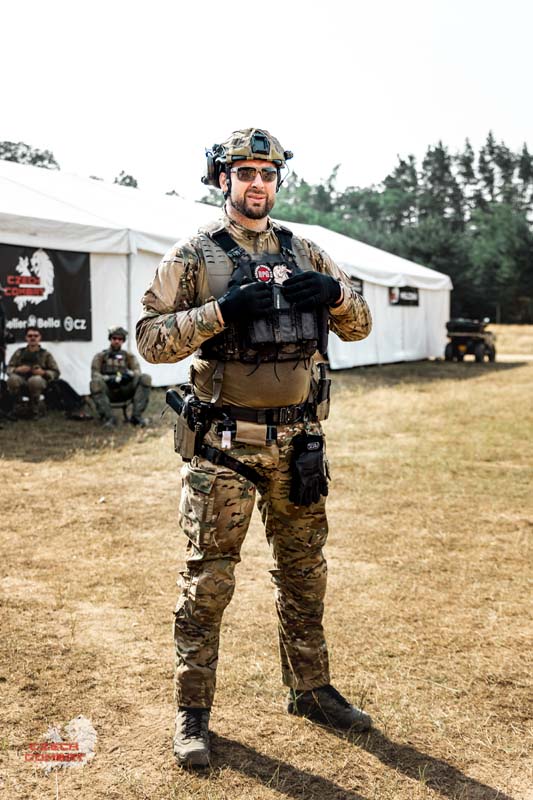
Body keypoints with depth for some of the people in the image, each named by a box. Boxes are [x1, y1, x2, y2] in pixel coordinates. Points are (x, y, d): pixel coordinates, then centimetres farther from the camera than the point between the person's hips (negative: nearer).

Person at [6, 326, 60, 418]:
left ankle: (35, 409, -13)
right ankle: (15, 406, -9)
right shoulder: (19, 352, 15)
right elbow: (9, 369, 12)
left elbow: (56, 373, 7)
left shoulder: (45, 354, 11)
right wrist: (17, 369, -10)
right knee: (13, 378, -33)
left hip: (38, 384, -1)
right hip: (21, 385, 1)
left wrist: (43, 373, -11)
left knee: (35, 380, -38)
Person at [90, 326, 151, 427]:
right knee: (95, 383, -36)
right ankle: (109, 418, -26)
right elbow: (94, 375, -3)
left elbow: (137, 372, 3)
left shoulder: (129, 356, 15)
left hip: (124, 391, 2)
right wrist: (110, 379, -21)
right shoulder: (100, 356, 9)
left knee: (145, 379, -22)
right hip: (108, 392, -2)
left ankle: (136, 416, -24)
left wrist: (129, 374, -21)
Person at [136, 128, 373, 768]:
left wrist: (332, 293, -10)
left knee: (304, 573, 15)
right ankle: (192, 711, 15)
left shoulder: (304, 254, 11)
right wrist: (220, 311, -21)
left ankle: (310, 690, 31)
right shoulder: (193, 256, -1)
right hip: (224, 444, -4)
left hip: (296, 442, 5)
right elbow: (150, 338, -8)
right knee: (208, 581, 1)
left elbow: (359, 325, 12)